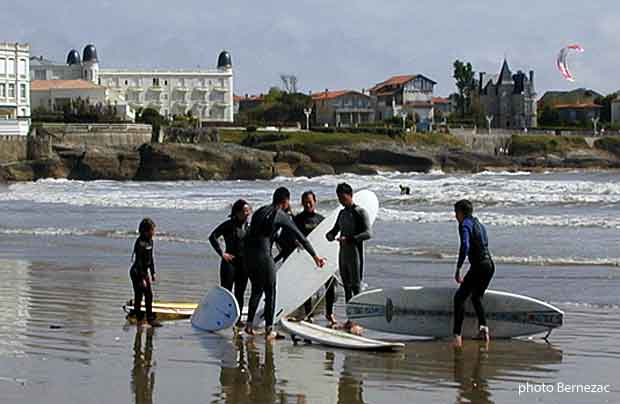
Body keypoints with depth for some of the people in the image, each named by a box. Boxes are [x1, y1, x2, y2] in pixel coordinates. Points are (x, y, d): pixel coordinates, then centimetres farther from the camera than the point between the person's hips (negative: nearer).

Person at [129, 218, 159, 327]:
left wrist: (153, 273, 16)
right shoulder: (140, 242, -21)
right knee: (139, 296, 0)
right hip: (137, 272, -9)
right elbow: (138, 261, -22)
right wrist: (142, 278, -23)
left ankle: (150, 319, 15)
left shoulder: (150, 241, 6)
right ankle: (140, 320, 8)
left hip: (144, 271, 9)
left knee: (149, 295, 9)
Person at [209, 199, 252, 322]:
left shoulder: (248, 226, 8)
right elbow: (212, 237, -14)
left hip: (243, 262, 6)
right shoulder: (229, 225, -10)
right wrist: (222, 253, -16)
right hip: (230, 261, -6)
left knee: (240, 293, 9)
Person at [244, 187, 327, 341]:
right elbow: (300, 237, 1)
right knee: (270, 292, 5)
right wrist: (315, 256, 5)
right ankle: (268, 330, 5)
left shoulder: (260, 211, 18)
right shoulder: (281, 216, -1)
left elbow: (251, 233, 17)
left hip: (248, 254, 6)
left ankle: (249, 324, 20)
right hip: (263, 255, -6)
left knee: (256, 289, 20)